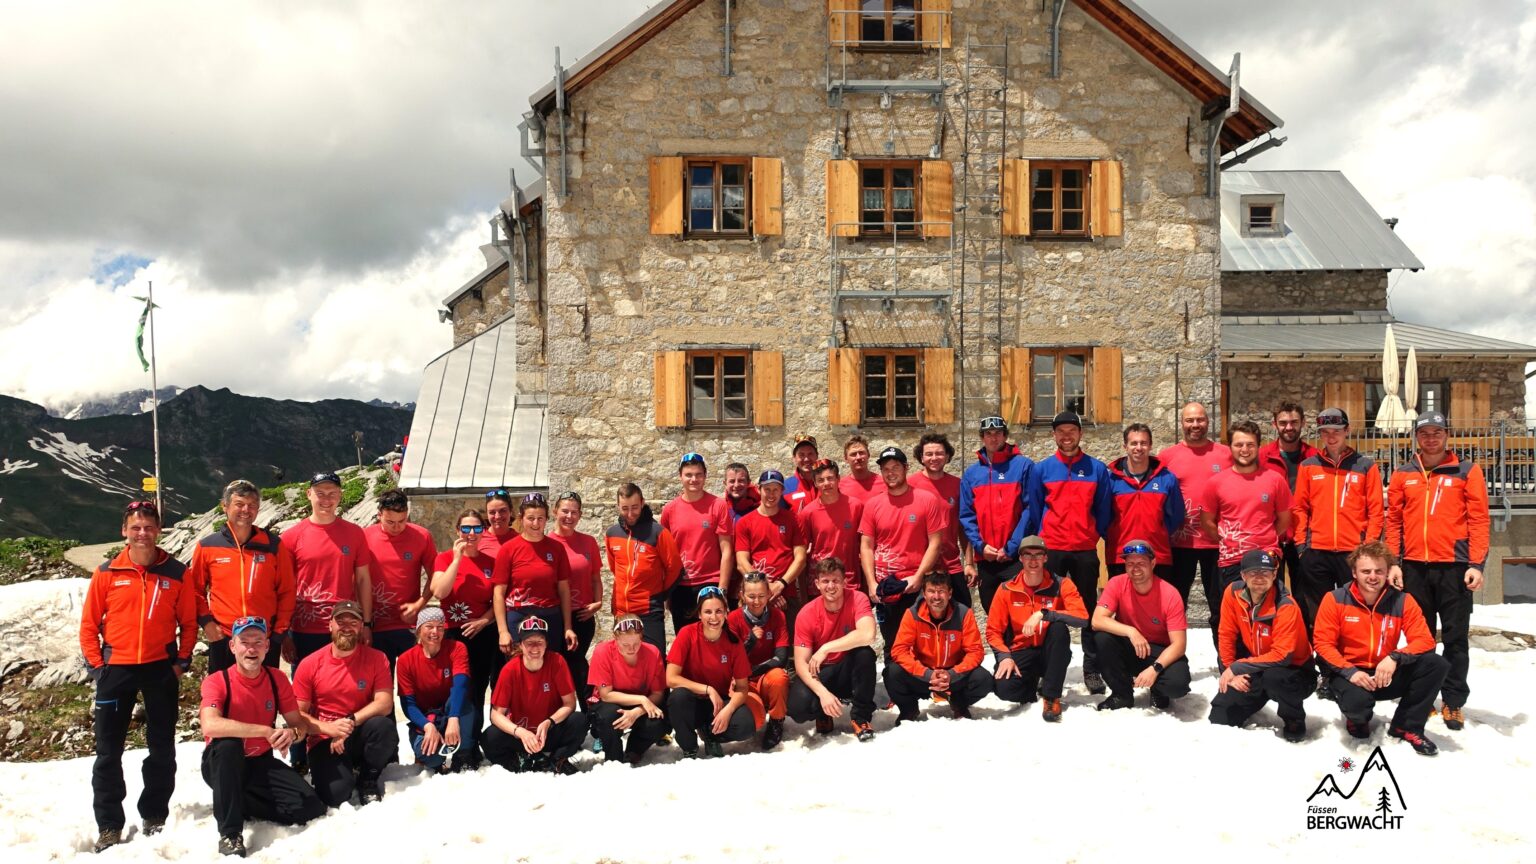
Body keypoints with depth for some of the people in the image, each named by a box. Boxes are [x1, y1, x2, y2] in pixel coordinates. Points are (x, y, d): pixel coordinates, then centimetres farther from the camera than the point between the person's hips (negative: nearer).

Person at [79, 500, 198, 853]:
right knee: (109, 750, 5)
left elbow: (189, 621, 4)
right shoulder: (107, 573, -2)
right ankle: (109, 825, 15)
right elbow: (89, 623, 2)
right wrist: (96, 664, -4)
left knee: (162, 748, 9)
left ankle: (155, 816, 23)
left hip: (161, 668, 0)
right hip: (116, 669, 0)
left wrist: (182, 660, -4)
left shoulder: (176, 572, -1)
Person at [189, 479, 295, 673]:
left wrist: (280, 632, -1)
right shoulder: (206, 546, 1)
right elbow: (195, 590, 10)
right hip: (223, 640, 0)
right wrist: (205, 621, -2)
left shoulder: (273, 545, 1)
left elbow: (286, 591, 4)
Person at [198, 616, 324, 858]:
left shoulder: (277, 679, -3)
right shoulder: (217, 681, -16)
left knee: (310, 808, -14)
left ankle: (241, 803, 11)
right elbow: (210, 725, -35)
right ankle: (229, 833, -27)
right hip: (223, 764, -4)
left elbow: (298, 724, 1)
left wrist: (291, 733, -25)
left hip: (262, 762, 4)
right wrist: (266, 731, -36)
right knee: (228, 744, -38)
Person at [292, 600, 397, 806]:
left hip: (359, 736, 1)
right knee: (336, 794, -27)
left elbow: (384, 704, -13)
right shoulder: (309, 664, -3)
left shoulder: (376, 658, -4)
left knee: (383, 725, -34)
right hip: (325, 741, -1)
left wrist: (351, 722, -24)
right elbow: (297, 714, -3)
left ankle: (369, 781, -3)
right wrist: (329, 728, -19)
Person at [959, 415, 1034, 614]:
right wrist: (980, 545, -7)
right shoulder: (971, 474, 10)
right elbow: (966, 515, 8)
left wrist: (1012, 547, -12)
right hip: (985, 558, 4)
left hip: (1017, 557, -4)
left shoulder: (1023, 466, -1)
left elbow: (1030, 509, -6)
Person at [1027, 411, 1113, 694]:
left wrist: (1095, 535, 2)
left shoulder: (1097, 469, 3)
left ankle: (1092, 669, 12)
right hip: (1051, 550, 0)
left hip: (1086, 551, 0)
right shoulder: (1041, 469, 3)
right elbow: (1034, 509, 7)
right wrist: (1040, 538, 4)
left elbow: (1103, 510, 7)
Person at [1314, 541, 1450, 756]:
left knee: (1437, 664, -21)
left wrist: (1395, 658, -28)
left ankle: (1406, 727, -2)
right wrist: (1350, 672, -25)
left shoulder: (1402, 601, -3)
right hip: (1350, 674, -3)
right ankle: (1358, 719, 6)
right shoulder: (1335, 600, -9)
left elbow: (1424, 640, -9)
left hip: (1387, 675, 3)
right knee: (1357, 701, -38)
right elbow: (1323, 644, -10)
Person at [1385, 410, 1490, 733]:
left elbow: (1478, 520, -2)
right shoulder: (1402, 475, 9)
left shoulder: (1467, 471, 3)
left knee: (1455, 637, 4)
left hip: (1454, 566, -2)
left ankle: (1453, 702, 12)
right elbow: (1394, 521, 9)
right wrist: (1392, 562, 0)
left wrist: (1476, 564, -10)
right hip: (1414, 567, 2)